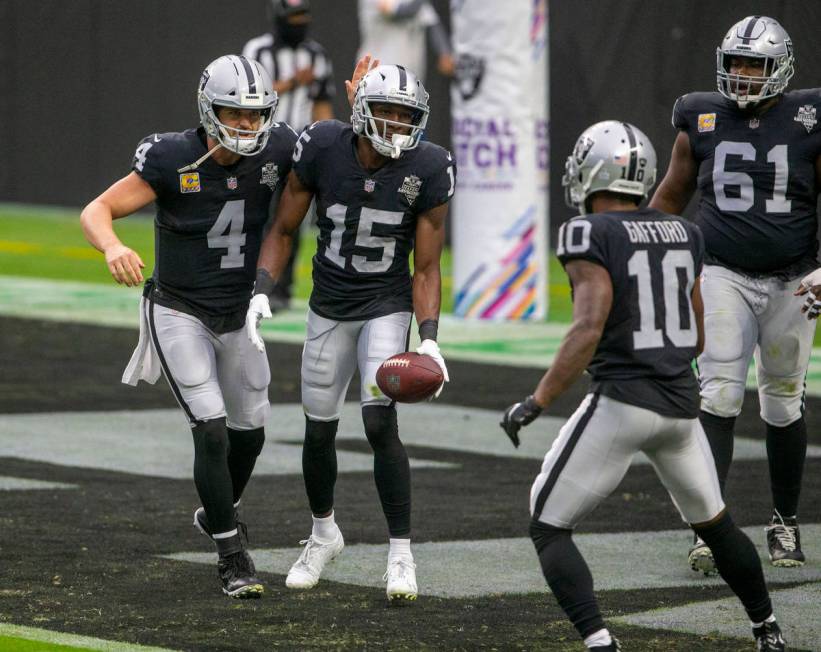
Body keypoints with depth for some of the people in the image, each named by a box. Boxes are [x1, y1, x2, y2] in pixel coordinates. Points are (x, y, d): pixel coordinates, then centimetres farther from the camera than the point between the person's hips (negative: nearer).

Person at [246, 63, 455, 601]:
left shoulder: (428, 170, -16)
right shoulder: (322, 148, -15)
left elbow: (426, 270, -10)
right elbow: (283, 231, -2)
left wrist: (429, 339, -23)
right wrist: (262, 291, -17)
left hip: (389, 306, -2)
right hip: (330, 307, 2)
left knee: (380, 422, -18)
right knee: (319, 430, 9)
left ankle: (401, 553, -8)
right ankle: (324, 534, 36)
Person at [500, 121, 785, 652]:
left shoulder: (591, 234, -9)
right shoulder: (684, 235, 9)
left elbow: (589, 329, -20)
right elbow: (698, 339, 15)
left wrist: (537, 403, -18)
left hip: (621, 402, -6)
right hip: (682, 403, 6)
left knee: (549, 529, 3)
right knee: (714, 522, 27)